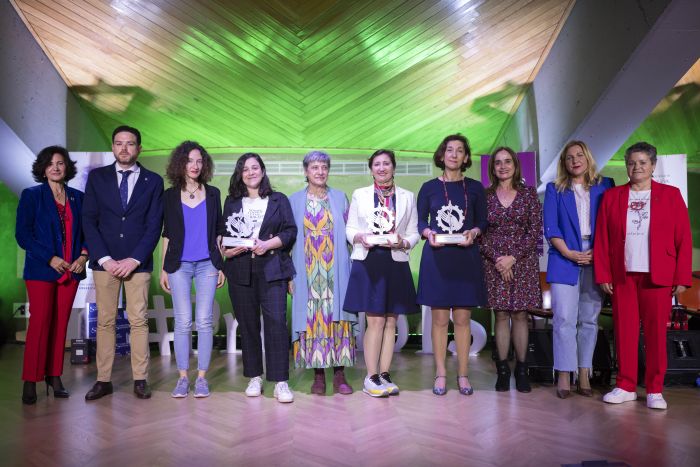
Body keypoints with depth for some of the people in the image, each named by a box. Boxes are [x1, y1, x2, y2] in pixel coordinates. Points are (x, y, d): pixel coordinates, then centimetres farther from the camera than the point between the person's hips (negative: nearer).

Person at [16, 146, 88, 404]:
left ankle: (54, 376, 15)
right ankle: (30, 381, 5)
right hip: (41, 270, -3)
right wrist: (50, 258, -12)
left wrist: (84, 255, -5)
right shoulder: (31, 196, 2)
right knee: (40, 323, -4)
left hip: (71, 271, 3)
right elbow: (22, 234, -4)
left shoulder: (77, 197, 11)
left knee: (61, 324, 5)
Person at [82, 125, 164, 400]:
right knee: (105, 321, 4)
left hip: (138, 262, -1)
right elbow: (89, 221, 3)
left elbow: (154, 225, 0)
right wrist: (104, 258, -8)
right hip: (104, 261, 1)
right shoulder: (97, 177, 8)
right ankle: (103, 380, 13)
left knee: (138, 321, 1)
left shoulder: (153, 181, 5)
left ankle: (140, 380, 9)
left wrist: (134, 259, -9)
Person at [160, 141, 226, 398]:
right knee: (183, 322, 0)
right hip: (179, 265, 0)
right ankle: (182, 377, 10)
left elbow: (218, 231, 10)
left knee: (204, 321, -1)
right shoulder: (170, 195, 7)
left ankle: (202, 377, 8)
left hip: (207, 264, 0)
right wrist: (163, 268, 5)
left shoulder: (213, 193, 8)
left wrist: (221, 265, 6)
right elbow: (167, 234, 9)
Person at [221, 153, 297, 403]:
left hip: (271, 268, -2)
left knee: (276, 321, -11)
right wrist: (226, 250, -8)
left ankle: (280, 382, -6)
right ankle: (254, 377, 18)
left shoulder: (279, 200, 11)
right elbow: (222, 234, 13)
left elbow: (291, 231, 3)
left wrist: (268, 244, -12)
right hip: (240, 270, 2)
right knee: (247, 323, 6)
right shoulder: (231, 202, 16)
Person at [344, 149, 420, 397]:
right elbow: (349, 228, 8)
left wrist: (402, 242, -12)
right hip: (368, 262, -2)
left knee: (391, 322, 6)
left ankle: (384, 375, 16)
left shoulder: (407, 197, 11)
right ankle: (371, 378, 6)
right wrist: (360, 237, -13)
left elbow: (414, 233, 9)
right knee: (376, 321, -5)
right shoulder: (360, 195, 9)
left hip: (396, 263, 2)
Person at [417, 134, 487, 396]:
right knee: (439, 318, 2)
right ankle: (440, 374, 13)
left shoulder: (475, 188, 7)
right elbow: (420, 221, 8)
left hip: (465, 257, 1)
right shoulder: (429, 187, 5)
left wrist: (473, 233, -11)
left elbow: (482, 222, 9)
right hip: (436, 257, 0)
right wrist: (429, 233, -12)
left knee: (463, 318, 3)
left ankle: (463, 374, 15)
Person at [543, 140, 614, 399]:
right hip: (565, 259, -1)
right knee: (564, 318, -6)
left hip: (596, 260, 1)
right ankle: (564, 375, -1)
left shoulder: (604, 186, 12)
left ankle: (584, 373, 11)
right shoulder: (555, 189, 11)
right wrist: (568, 253, -9)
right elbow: (550, 227, 2)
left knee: (589, 319, 4)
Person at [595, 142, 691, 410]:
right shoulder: (612, 197, 8)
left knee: (656, 332, 3)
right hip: (622, 276, 1)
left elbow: (683, 239, 2)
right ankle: (626, 387, 15)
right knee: (624, 331, 4)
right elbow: (602, 239, 5)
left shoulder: (670, 195, 6)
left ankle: (654, 390, 15)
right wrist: (603, 275, -2)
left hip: (658, 277, -1)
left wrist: (682, 277, -4)